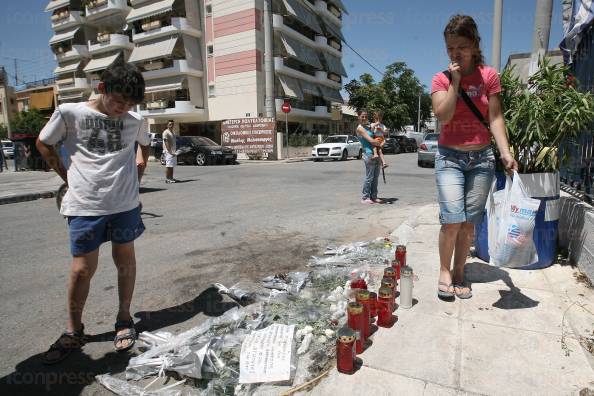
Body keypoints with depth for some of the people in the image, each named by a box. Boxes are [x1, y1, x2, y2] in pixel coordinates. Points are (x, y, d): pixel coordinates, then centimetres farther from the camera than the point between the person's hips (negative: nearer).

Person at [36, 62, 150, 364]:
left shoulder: (136, 121, 3)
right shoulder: (69, 113, -3)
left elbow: (145, 145, 25)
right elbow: (44, 144, 11)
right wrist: (68, 177, 6)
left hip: (125, 203, 2)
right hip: (85, 205, -2)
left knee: (125, 260, 10)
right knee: (83, 269, 1)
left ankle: (124, 320, 27)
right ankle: (73, 332, 22)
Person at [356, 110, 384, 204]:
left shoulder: (368, 127, 17)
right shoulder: (360, 128, -8)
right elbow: (371, 141, -16)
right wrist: (380, 145, -2)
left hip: (376, 154, 9)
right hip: (369, 154, -9)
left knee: (375, 177, 10)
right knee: (369, 177, -5)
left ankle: (373, 197, 17)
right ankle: (365, 198, 4)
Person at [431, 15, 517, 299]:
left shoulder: (489, 76, 4)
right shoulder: (441, 79, 2)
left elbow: (495, 118, -1)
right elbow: (443, 117, -12)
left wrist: (505, 152, -12)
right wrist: (455, 81, -12)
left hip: (481, 158, 2)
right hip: (450, 157, -1)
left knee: (469, 223, 4)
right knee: (452, 220, -13)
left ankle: (459, 273, 19)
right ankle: (444, 271, 8)